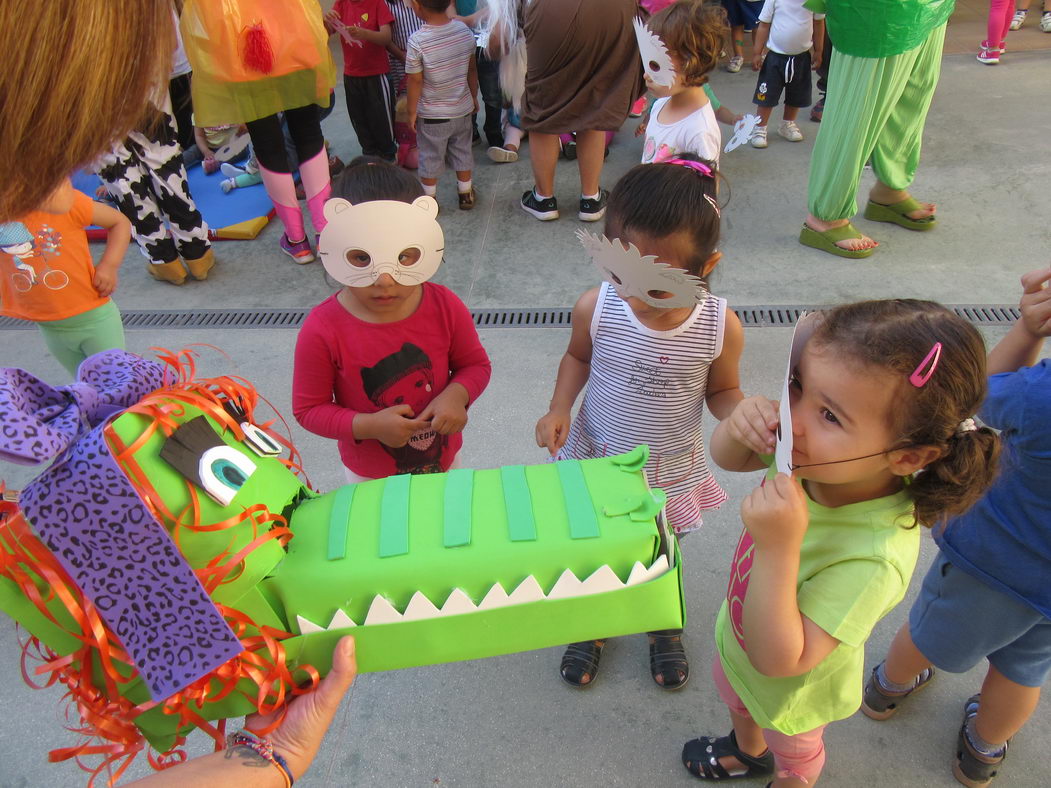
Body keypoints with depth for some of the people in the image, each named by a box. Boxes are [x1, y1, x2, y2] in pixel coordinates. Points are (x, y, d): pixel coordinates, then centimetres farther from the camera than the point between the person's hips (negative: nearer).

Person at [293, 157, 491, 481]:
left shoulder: (445, 307, -21)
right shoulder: (322, 330, -27)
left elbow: (476, 365, -5)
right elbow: (308, 408, -16)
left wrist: (457, 394, -25)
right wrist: (368, 426, -30)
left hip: (444, 459, 2)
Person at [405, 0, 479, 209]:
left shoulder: (417, 41, -22)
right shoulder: (464, 30, -9)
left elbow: (415, 82, -16)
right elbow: (472, 69, 2)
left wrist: (412, 113, -3)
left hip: (432, 114, -4)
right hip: (462, 108, 4)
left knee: (430, 157, 13)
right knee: (462, 151, 20)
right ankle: (466, 194, 33)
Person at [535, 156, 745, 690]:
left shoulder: (720, 326, -22)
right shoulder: (595, 308, -21)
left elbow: (722, 391, -5)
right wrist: (559, 408, -16)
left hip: (671, 468, 0)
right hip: (597, 458, 1)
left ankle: (664, 625, 59)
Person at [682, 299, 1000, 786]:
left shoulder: (873, 558, -45)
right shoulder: (815, 451, -28)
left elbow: (778, 661, -41)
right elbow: (727, 458, -10)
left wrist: (779, 547, -54)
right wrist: (739, 425, -34)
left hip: (792, 689, -5)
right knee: (733, 693, 38)